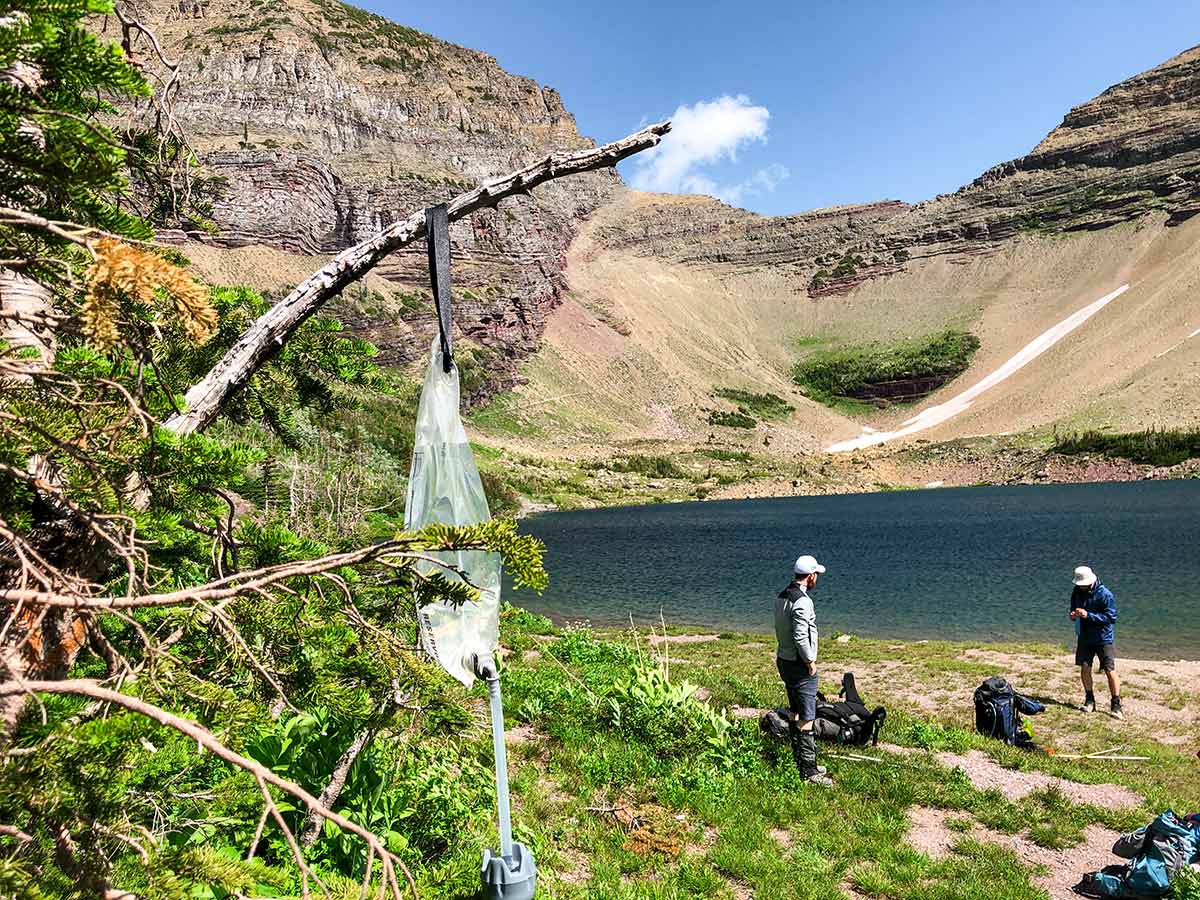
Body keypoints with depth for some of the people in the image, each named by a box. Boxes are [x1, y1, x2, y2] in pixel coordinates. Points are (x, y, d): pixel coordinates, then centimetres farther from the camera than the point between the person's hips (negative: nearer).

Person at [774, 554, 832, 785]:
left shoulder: (781, 596, 6)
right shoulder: (803, 602, -23)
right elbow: (801, 637, -26)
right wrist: (810, 662, -13)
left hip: (784, 660, 10)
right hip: (800, 665, -10)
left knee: (795, 712, 18)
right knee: (807, 718, -4)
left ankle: (799, 761, 29)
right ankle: (809, 771, 1)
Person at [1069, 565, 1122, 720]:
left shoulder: (1105, 595, -16)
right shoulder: (1077, 592, 1)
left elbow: (1111, 617, -18)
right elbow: (1073, 608, 16)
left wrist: (1088, 615, -26)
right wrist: (1073, 615, -7)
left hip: (1103, 639, -5)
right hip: (1085, 637, 5)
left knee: (1110, 671, -6)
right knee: (1084, 668, 1)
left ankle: (1116, 705, 6)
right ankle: (1089, 700, 16)